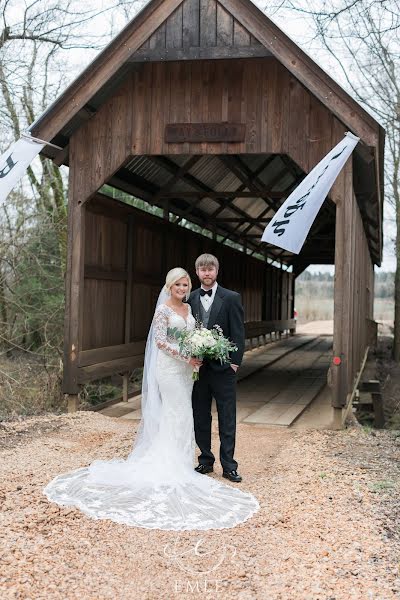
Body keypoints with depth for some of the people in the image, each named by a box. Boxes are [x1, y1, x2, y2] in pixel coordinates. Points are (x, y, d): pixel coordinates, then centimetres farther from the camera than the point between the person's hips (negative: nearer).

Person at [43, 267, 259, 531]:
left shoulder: (188, 308, 11)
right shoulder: (163, 310, -11)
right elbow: (160, 341, -16)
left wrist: (196, 356, -1)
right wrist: (186, 357, -20)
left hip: (186, 367, 8)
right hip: (169, 366, -8)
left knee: (179, 414, 12)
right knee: (178, 413, -5)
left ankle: (178, 460, 21)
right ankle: (174, 464, 5)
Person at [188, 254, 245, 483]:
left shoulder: (231, 298, -3)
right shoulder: (190, 299, 7)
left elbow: (238, 333, -5)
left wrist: (235, 362, -11)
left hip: (223, 368, -3)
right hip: (197, 367, 3)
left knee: (227, 419, 3)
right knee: (200, 418, 11)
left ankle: (228, 465, 11)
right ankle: (206, 461, 24)